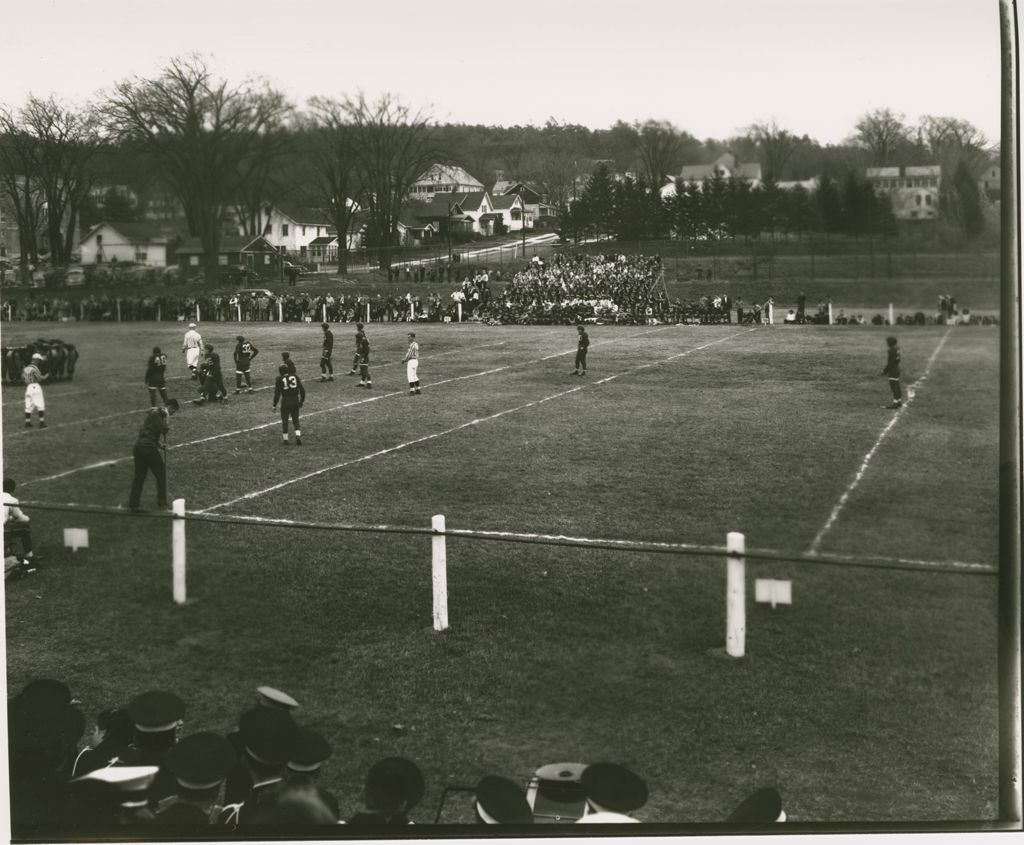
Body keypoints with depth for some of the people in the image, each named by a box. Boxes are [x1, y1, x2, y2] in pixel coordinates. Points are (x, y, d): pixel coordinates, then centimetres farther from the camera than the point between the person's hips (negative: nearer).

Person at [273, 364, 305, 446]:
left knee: (284, 421, 12)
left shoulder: (279, 379, -7)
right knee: (295, 420, 15)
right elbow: (302, 390, 4)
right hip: (295, 401, 3)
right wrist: (301, 401, 16)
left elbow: (277, 393, -7)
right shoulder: (295, 377, 3)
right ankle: (298, 436, -4)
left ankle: (285, 440, 17)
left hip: (285, 402, -3)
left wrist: (274, 405, 3)